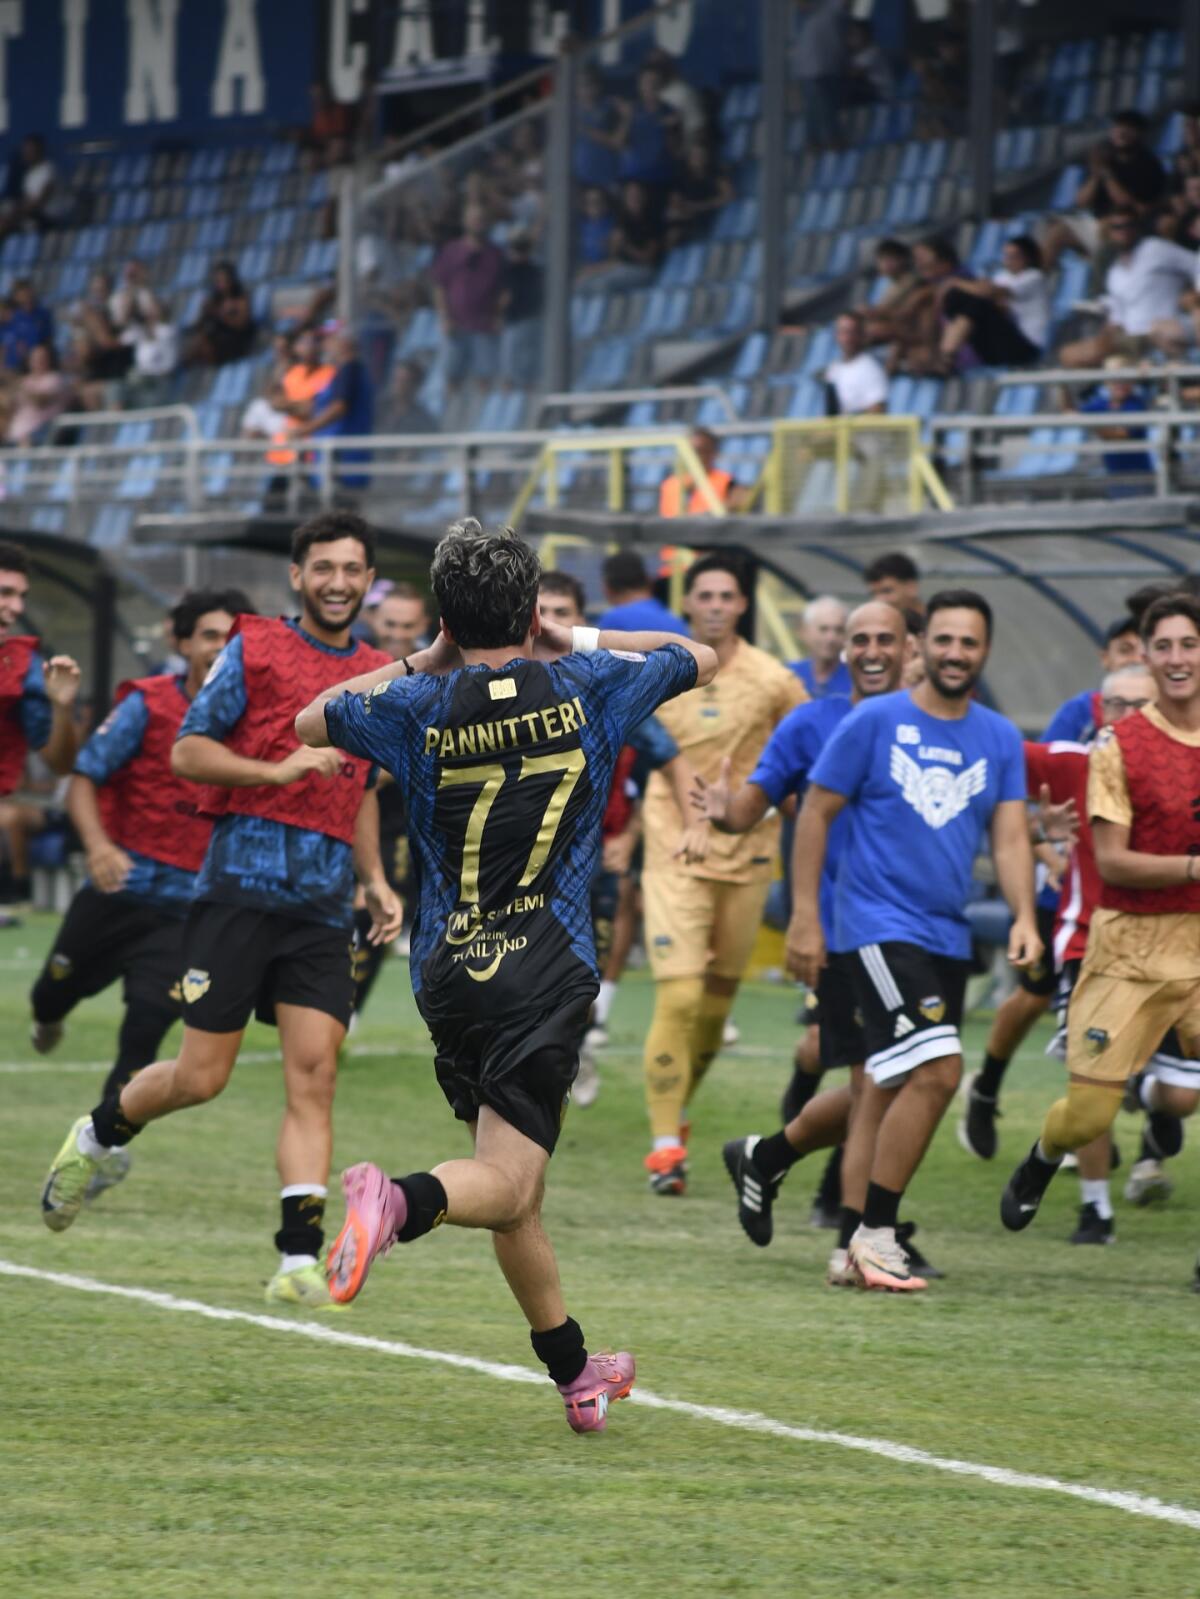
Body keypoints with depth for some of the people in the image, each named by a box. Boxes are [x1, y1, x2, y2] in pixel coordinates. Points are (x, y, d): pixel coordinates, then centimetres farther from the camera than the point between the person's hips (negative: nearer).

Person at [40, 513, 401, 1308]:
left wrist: (377, 882, 16)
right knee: (201, 1078, -3)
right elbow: (187, 751, -2)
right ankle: (99, 1135, 27)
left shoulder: (379, 677, 15)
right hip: (243, 882, -4)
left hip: (325, 906, 4)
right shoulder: (255, 649, 0)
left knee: (314, 1075, -8)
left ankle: (300, 1258, -12)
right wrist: (279, 769, -15)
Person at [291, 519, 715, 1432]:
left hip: (446, 973, 3)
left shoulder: (418, 706, 0)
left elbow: (312, 721, 21)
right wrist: (577, 641, 24)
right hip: (548, 975, -3)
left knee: (516, 1195, 14)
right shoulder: (588, 686, 0)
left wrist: (421, 663, 20)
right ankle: (402, 1204, -42)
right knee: (508, 1184, -11)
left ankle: (576, 1372, 22)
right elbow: (700, 657, 19)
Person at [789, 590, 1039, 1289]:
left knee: (892, 1088, 8)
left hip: (949, 935, 6)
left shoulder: (1001, 739, 9)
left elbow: (1010, 837, 4)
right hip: (879, 925, -6)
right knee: (937, 1070, -18)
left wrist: (1024, 917, -13)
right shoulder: (875, 722, -4)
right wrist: (805, 917, -6)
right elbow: (817, 813, -1)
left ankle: (855, 1243, 14)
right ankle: (873, 1231, -10)